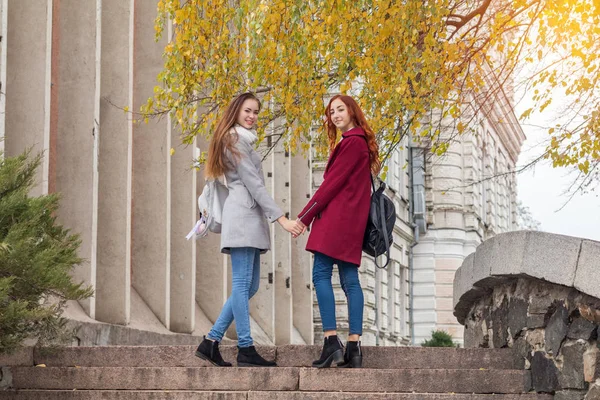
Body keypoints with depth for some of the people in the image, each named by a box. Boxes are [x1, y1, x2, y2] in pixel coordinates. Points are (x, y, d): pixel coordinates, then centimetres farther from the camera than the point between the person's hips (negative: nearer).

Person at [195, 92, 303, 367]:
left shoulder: (242, 140, 25)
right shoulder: (236, 140, -5)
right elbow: (254, 184, -13)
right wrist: (281, 219, -17)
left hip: (250, 218, 10)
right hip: (242, 216, -10)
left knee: (250, 285, 7)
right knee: (242, 284, -10)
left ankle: (211, 342, 7)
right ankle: (245, 349, -10)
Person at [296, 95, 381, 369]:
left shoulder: (352, 142, -9)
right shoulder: (358, 142, 22)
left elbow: (332, 183, -13)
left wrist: (304, 217, -11)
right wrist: (311, 215, 16)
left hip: (338, 217, -10)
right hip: (350, 221, 10)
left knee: (321, 275, -12)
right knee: (349, 279, 5)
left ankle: (331, 342, -18)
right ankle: (354, 347, 2)